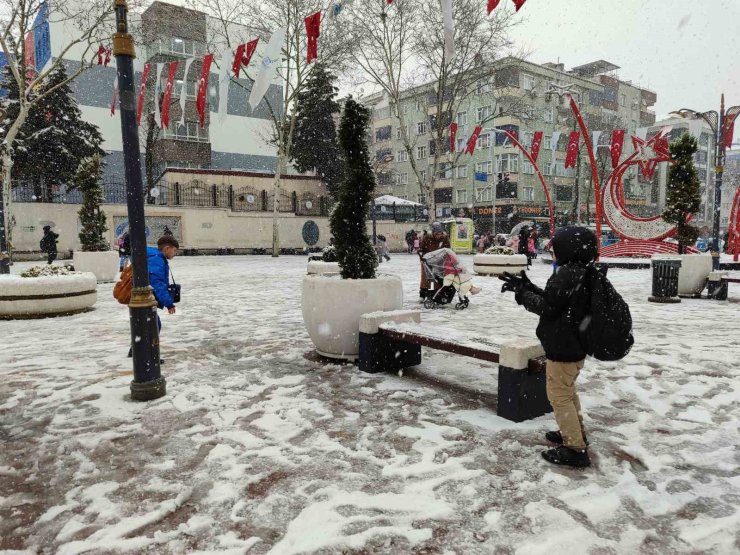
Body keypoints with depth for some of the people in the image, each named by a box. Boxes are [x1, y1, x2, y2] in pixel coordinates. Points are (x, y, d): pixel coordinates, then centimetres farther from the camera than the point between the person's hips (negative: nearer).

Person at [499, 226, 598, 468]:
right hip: (576, 346, 11)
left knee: (559, 395, 0)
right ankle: (575, 433, 40)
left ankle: (575, 449, 5)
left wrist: (521, 293, -7)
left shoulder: (567, 274, -23)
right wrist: (527, 287, 8)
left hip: (563, 348, -11)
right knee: (568, 391, 26)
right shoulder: (582, 273, 9)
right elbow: (554, 300, 11)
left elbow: (547, 306, -20)